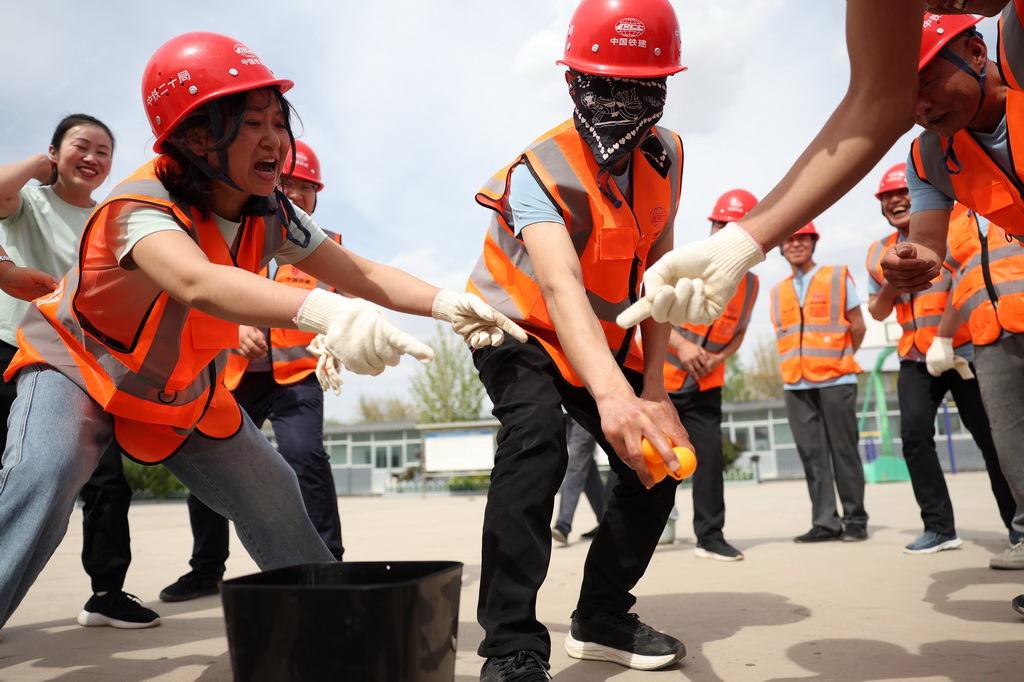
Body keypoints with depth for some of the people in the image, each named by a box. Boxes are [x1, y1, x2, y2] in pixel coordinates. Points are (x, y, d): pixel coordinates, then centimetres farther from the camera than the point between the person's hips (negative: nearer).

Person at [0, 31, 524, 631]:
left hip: (186, 390, 5)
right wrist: (323, 311, -74)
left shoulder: (272, 216, -14)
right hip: (80, 364, -5)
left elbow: (363, 275, -17)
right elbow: (198, 284, -56)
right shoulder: (142, 205, -35)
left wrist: (445, 302, -37)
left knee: (274, 494, 2)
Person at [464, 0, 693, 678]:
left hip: (603, 337, 6)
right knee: (537, 436, -34)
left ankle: (602, 620, 18)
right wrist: (612, 393, -63)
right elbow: (561, 286, -47)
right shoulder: (541, 172, -29)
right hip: (521, 327, -6)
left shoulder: (664, 157, -9)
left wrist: (653, 387, -17)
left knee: (657, 459, -1)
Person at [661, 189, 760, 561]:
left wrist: (719, 358, -6)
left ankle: (710, 537, 14)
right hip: (657, 376, -3)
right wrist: (680, 345, -23)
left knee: (710, 454, 0)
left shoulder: (750, 282, 2)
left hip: (705, 385, 4)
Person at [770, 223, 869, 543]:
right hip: (796, 384, 3)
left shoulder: (838, 277, 4)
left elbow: (858, 327, 6)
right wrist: (798, 363, 11)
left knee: (844, 451, 0)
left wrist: (839, 359, 11)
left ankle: (855, 520, 10)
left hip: (835, 380, -3)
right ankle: (825, 522, 6)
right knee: (812, 455, 2)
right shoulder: (778, 291, 14)